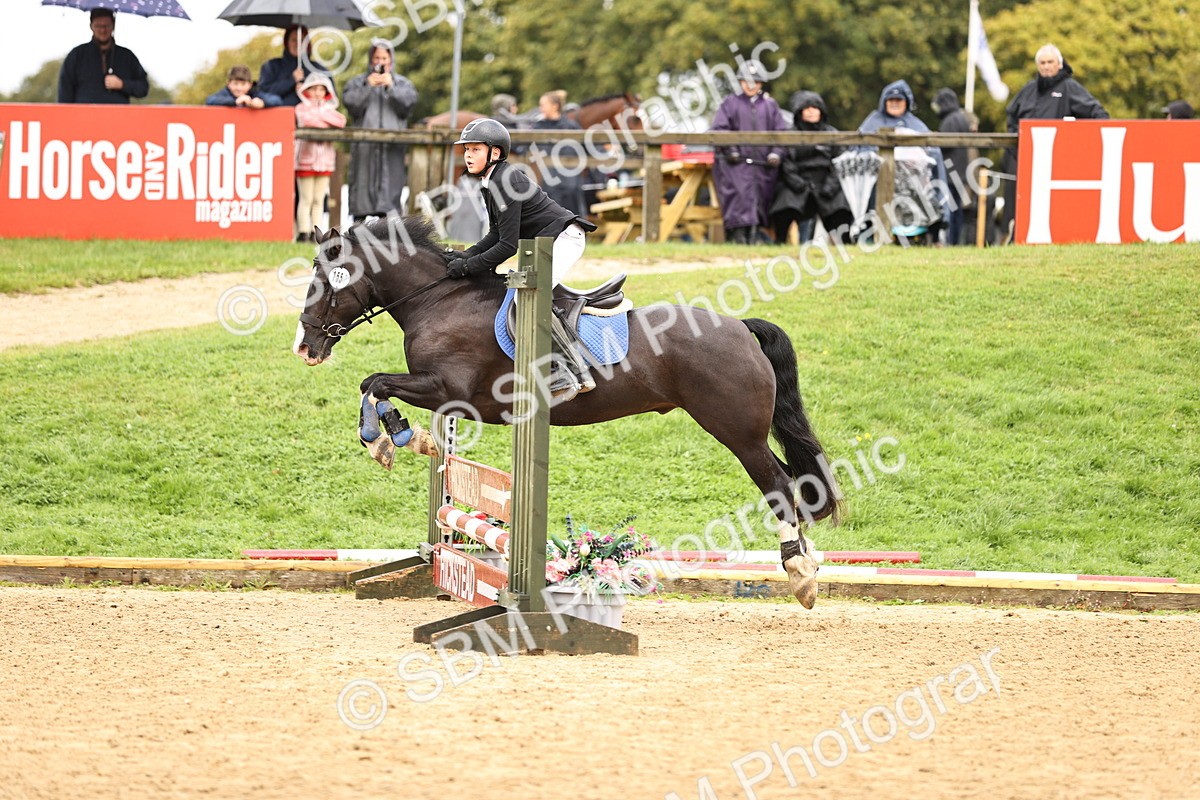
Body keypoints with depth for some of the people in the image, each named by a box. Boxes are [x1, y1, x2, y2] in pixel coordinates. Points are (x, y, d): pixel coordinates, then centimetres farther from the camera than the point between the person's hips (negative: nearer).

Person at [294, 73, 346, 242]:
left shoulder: (329, 109, 15)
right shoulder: (302, 108, 4)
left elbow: (341, 122, -5)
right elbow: (307, 122, -17)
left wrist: (320, 114, -8)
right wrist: (329, 124, -5)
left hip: (325, 157, 4)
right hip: (306, 157, -4)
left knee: (319, 199, 5)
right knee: (306, 199, -5)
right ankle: (303, 233, -5)